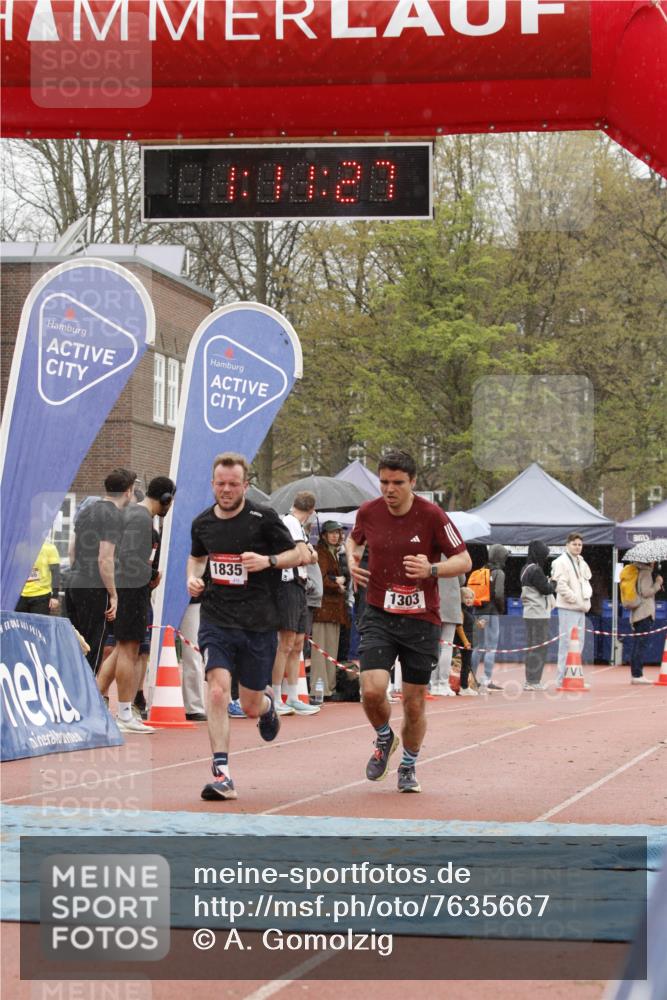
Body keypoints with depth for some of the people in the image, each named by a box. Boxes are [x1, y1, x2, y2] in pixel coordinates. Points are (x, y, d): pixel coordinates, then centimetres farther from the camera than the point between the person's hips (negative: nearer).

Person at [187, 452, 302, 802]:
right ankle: (221, 774, -19)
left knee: (250, 706, 7)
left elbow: (296, 553, 2)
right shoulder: (203, 523, 5)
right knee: (218, 689, -20)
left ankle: (268, 702, 47)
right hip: (216, 619, 2)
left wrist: (268, 561, -16)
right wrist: (193, 578, 4)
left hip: (258, 624, -2)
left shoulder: (263, 518, -6)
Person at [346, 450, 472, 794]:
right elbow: (354, 540, 22)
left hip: (422, 620, -1)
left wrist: (432, 569, -23)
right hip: (379, 615, 1)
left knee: (414, 703, 5)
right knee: (372, 690, -18)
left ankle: (408, 766, 31)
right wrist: (352, 560, 0)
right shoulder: (368, 512, -1)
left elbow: (464, 561, -5)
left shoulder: (432, 516, -10)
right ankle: (384, 739, 16)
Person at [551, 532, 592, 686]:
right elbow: (561, 585, -15)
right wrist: (575, 599, -15)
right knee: (567, 643, -10)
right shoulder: (562, 562, -8)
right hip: (568, 608, -9)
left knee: (578, 644, 11)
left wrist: (586, 599, 9)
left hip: (581, 608, 9)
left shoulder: (582, 562, 19)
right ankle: (562, 679, -9)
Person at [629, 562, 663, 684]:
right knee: (641, 644, -10)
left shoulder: (639, 572, 17)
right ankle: (637, 675, -12)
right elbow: (646, 592, -18)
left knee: (637, 645, 10)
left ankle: (635, 675, 12)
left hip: (637, 613, 10)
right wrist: (658, 583, -7)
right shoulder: (646, 573, -11)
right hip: (645, 614, -10)